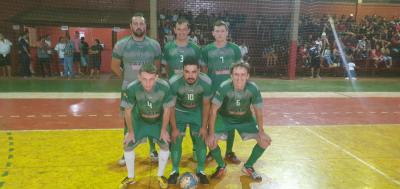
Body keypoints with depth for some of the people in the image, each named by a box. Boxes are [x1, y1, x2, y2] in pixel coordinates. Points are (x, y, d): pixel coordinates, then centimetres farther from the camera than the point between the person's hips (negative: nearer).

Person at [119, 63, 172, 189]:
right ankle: (130, 177, 24)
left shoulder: (164, 87, -35)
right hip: (140, 121, 1)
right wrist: (130, 131, -7)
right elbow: (128, 111, -17)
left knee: (165, 146, -6)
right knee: (127, 146, 0)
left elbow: (167, 110, -17)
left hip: (159, 121, 0)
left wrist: (164, 130, -8)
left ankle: (160, 176, 20)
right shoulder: (132, 88, -35)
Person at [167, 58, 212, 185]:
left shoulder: (206, 82, -30)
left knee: (201, 140, -1)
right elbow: (171, 106, -17)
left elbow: (206, 105, -12)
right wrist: (174, 128, -12)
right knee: (176, 140, -1)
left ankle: (200, 171, 20)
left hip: (197, 112, 1)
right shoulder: (174, 82, -33)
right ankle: (175, 171, 20)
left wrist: (204, 127, -7)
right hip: (179, 111, 0)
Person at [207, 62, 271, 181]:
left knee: (265, 141, -9)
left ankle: (248, 167, 16)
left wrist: (261, 131, -12)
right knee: (211, 141, -19)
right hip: (224, 118, -1)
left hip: (245, 119, 2)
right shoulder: (224, 87, -31)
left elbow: (258, 112, -11)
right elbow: (213, 110, -23)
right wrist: (211, 133, -24)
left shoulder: (254, 89, -27)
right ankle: (221, 166, 12)